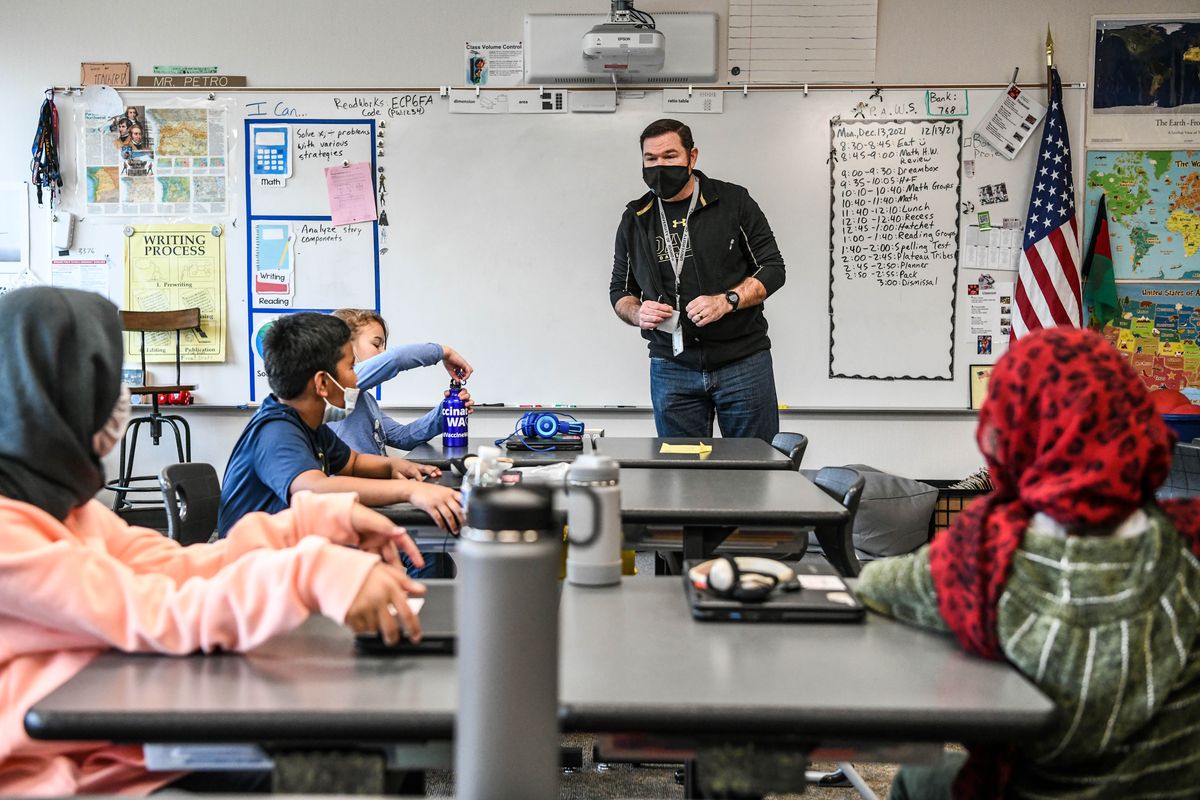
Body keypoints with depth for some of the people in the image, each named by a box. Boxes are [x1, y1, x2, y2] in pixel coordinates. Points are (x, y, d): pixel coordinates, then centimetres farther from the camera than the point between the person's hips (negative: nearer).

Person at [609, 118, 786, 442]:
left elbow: (772, 268, -1)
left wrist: (727, 301, -17)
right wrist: (638, 313, -8)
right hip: (672, 369, 2)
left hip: (742, 361, -2)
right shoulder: (635, 219, 8)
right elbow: (620, 289, 15)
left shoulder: (733, 202, -1)